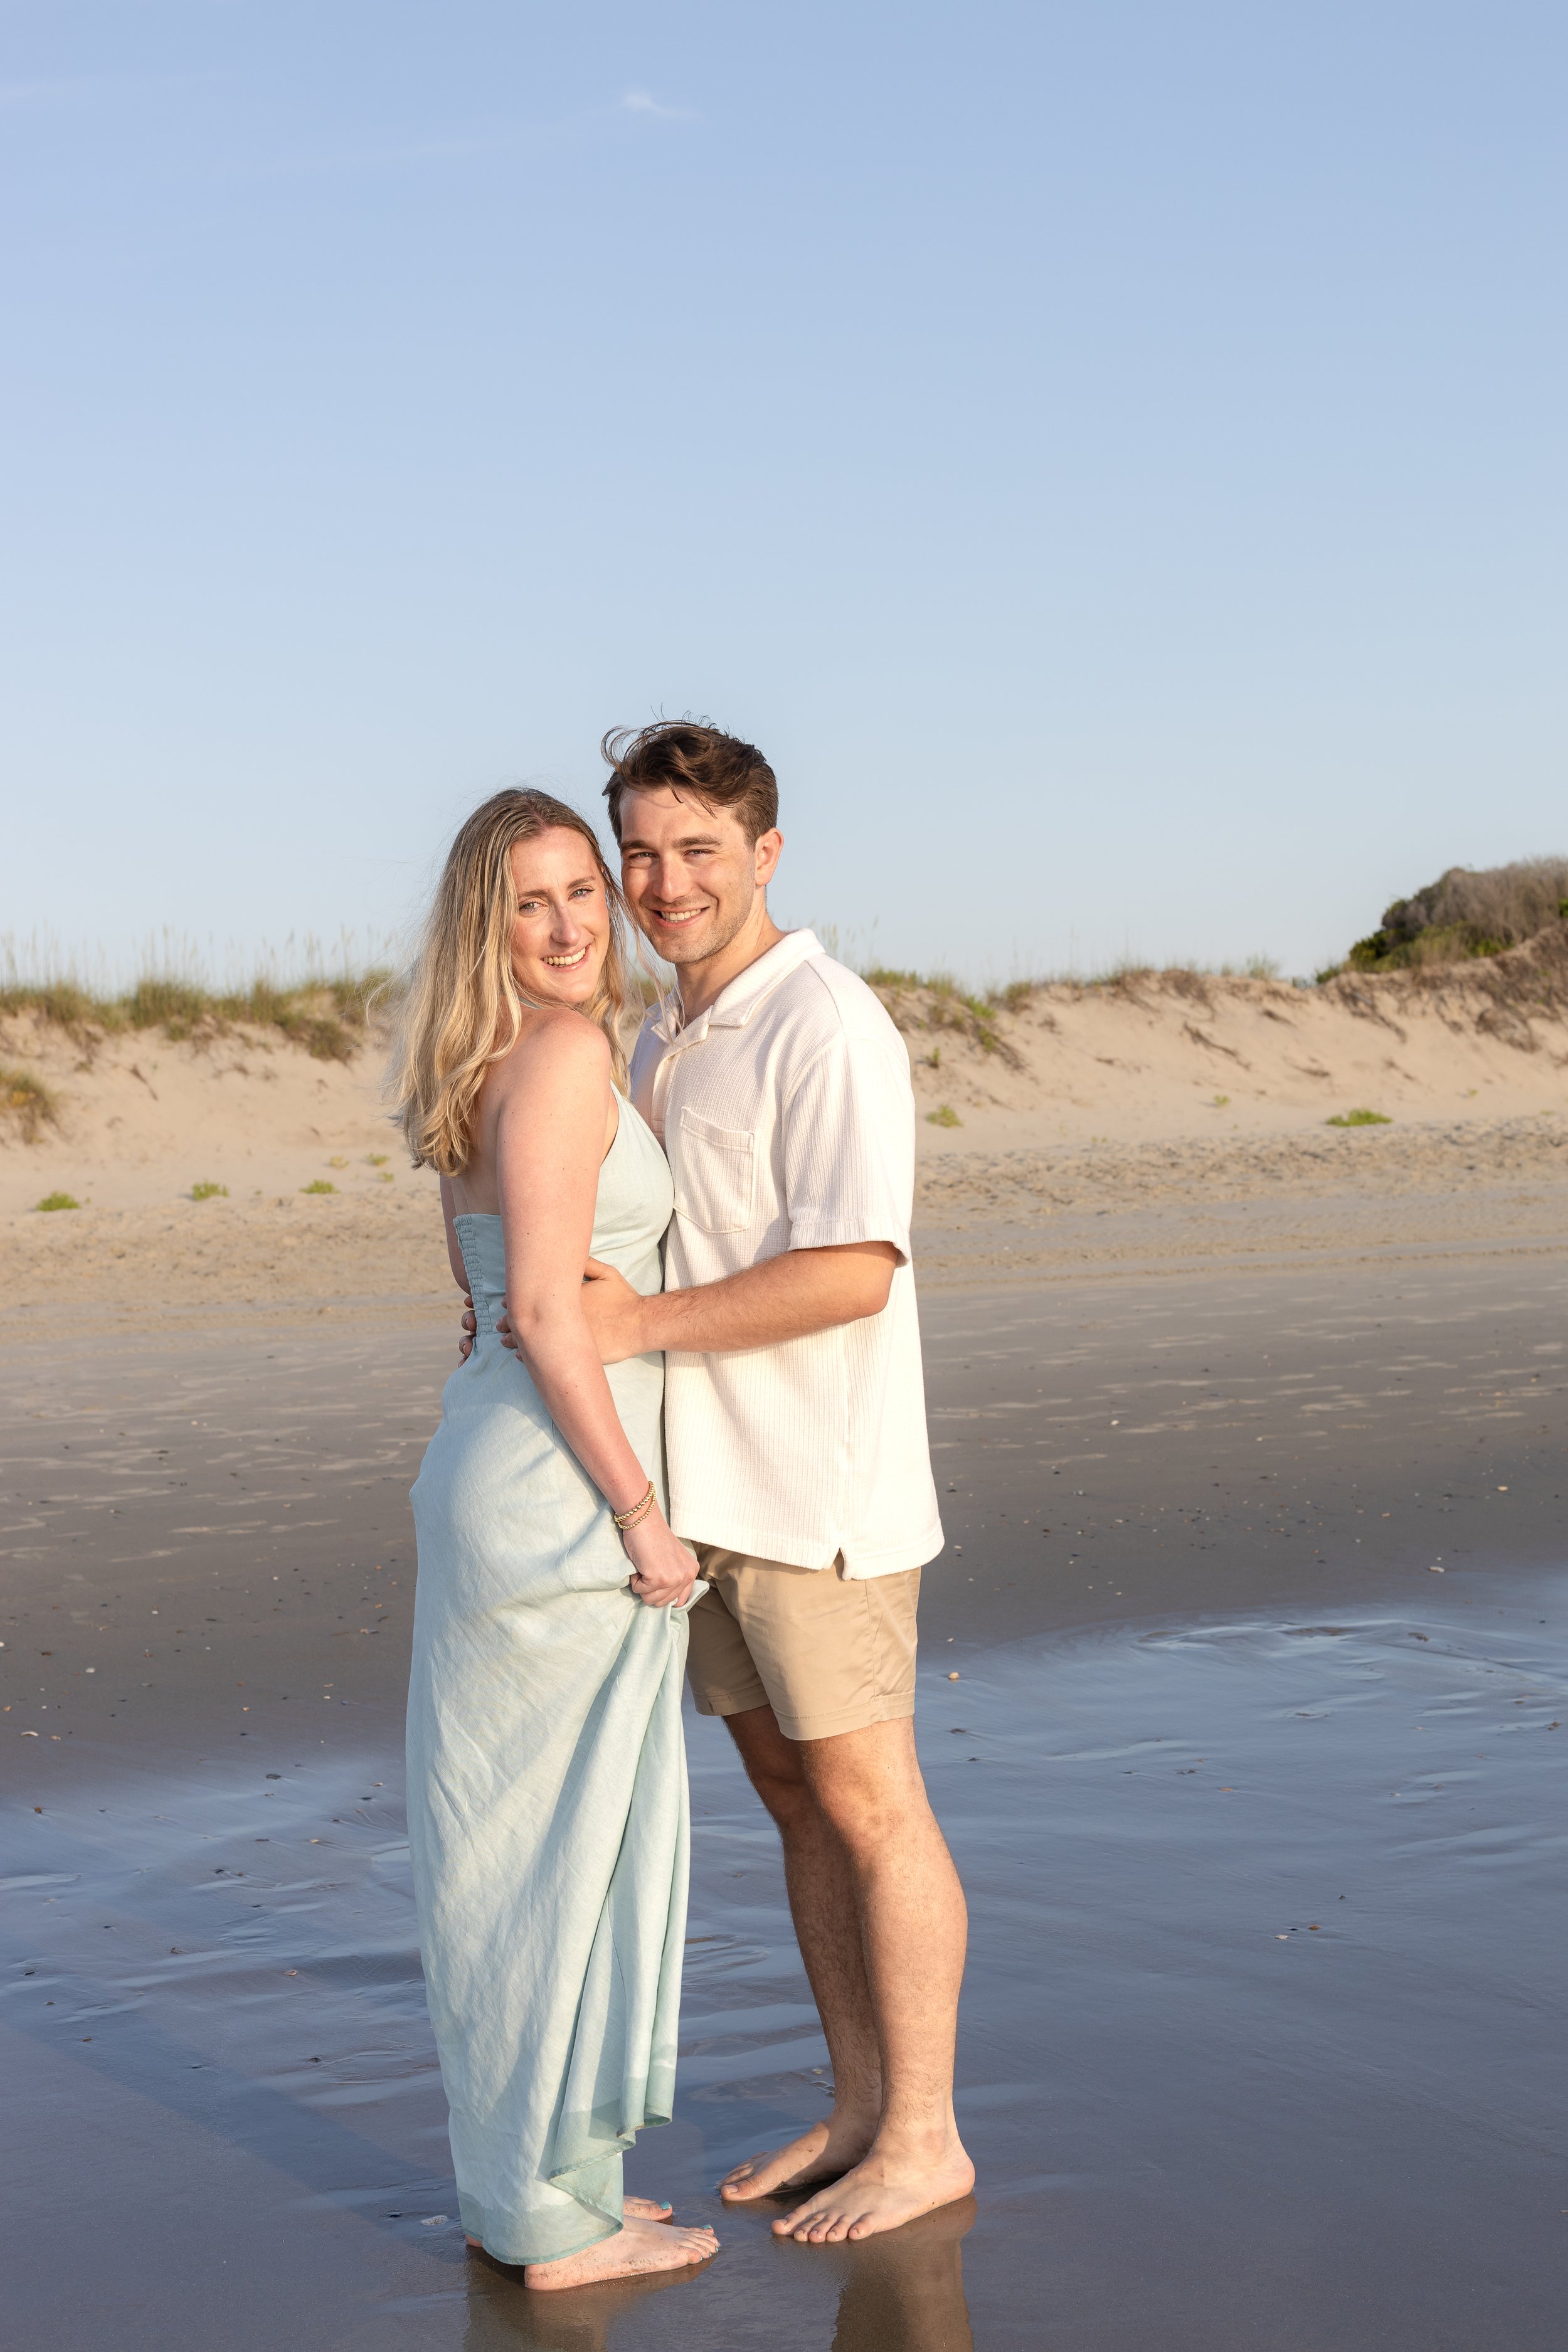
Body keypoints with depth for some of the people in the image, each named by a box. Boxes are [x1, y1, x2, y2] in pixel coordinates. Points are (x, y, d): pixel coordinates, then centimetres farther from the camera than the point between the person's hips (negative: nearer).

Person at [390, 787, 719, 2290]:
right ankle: (558, 2222, 12)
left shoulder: (477, 1079, 12)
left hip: (487, 1471, 9)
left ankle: (513, 2180, 27)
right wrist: (643, 1515, -17)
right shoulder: (563, 1057, -17)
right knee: (563, 1845, 1)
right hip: (561, 1492, -9)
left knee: (503, 1843, 15)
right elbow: (545, 1308, -22)